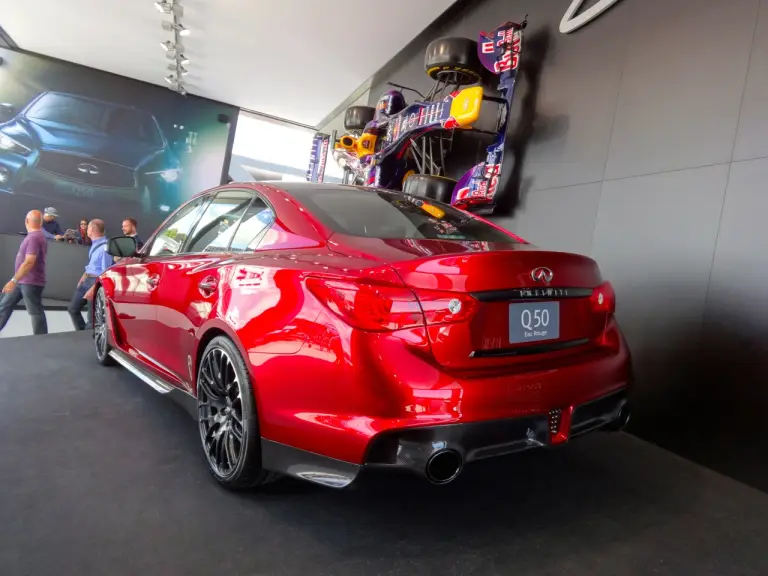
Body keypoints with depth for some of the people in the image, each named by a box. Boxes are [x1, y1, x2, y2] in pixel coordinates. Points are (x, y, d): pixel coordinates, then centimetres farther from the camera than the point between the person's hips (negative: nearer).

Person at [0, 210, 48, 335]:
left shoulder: (34, 237, -20)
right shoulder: (37, 236, 12)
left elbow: (29, 262, -27)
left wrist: (13, 280, -27)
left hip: (31, 282, -10)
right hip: (22, 281, 10)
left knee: (35, 312, -3)